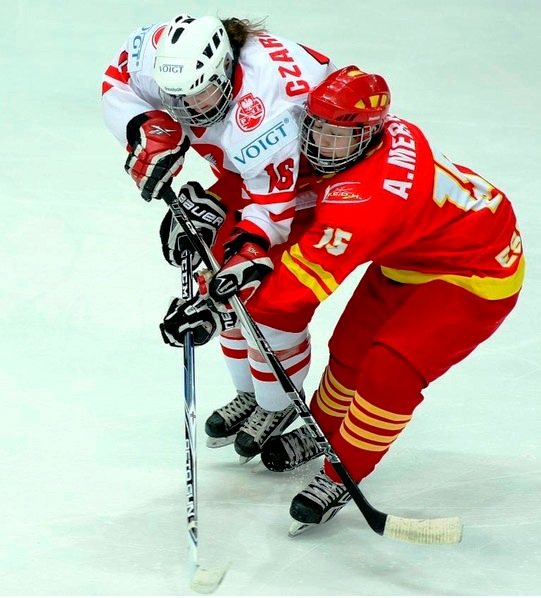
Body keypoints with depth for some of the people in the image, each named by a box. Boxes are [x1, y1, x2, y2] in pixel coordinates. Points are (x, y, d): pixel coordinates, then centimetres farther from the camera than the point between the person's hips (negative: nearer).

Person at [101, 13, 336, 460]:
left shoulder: (263, 107, -42)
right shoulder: (161, 53, -25)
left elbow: (273, 202, -35)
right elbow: (118, 82, -4)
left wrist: (245, 253, -41)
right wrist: (147, 130, -20)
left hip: (313, 171, -8)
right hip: (244, 167, 8)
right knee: (222, 278, 6)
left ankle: (279, 405, 10)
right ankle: (249, 393, 25)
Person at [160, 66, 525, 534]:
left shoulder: (367, 194, -38)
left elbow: (308, 273, -41)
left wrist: (220, 310, -41)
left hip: (476, 274, -10)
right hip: (411, 255, 10)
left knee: (392, 370, -19)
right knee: (352, 346, 14)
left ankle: (341, 477, -2)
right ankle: (322, 431, 38)